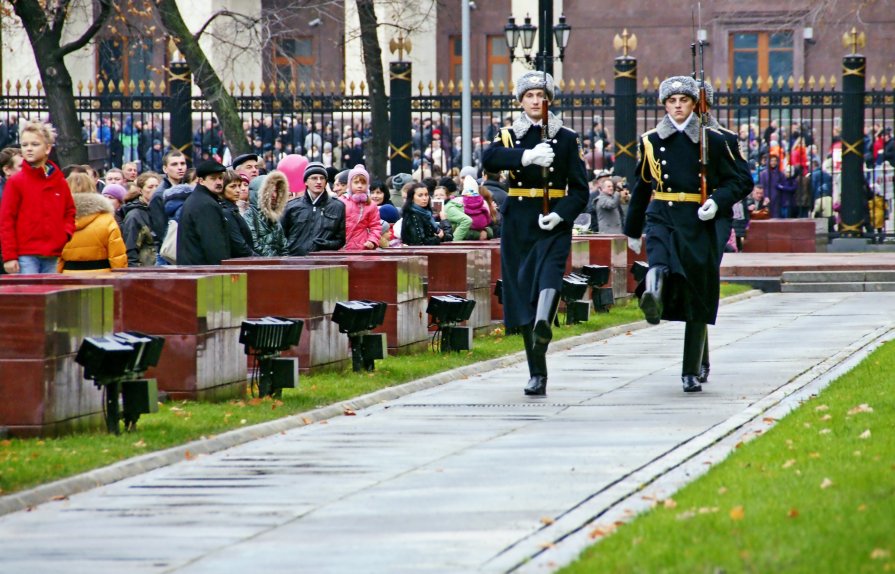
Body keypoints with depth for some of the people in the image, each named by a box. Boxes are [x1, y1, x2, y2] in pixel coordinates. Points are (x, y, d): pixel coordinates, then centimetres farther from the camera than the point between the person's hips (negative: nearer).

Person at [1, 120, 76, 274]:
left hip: (54, 258, 4)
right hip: (27, 257, -4)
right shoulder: (15, 182, -1)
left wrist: (67, 234, 1)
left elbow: (70, 212, 22)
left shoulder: (60, 182, 10)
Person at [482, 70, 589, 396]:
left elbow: (579, 190, 3)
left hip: (553, 222, -2)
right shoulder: (509, 136, 10)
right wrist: (526, 156, -29)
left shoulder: (566, 138, 7)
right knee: (522, 293, 1)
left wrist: (560, 215, -16)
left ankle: (543, 324, -59)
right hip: (518, 223, 2)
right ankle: (537, 375, 9)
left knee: (550, 272, -29)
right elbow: (489, 160, -13)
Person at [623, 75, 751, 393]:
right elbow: (641, 188, 20)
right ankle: (653, 295, -68)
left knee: (697, 299, 3)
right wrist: (632, 230, 27)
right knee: (660, 261, -35)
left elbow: (735, 183, 7)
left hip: (698, 223, 0)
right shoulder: (651, 141, 10)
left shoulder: (713, 140, 5)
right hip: (662, 218, 0)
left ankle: (693, 371, 11)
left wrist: (717, 202, -14)